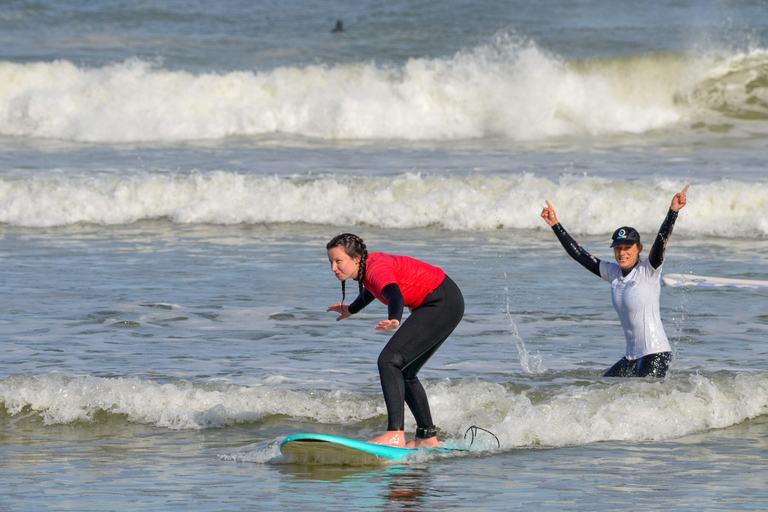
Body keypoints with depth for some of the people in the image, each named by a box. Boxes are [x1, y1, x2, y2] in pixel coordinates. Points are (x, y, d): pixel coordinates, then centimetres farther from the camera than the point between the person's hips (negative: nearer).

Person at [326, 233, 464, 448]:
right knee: (403, 372, 16)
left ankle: (395, 434, -30)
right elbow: (375, 289, 31)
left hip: (444, 304, -11)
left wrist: (394, 320, -65)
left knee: (389, 361, -20)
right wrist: (351, 310, 47)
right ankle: (427, 437, 23)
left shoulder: (376, 269, -23)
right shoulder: (369, 264, 6)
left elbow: (394, 295, -44)